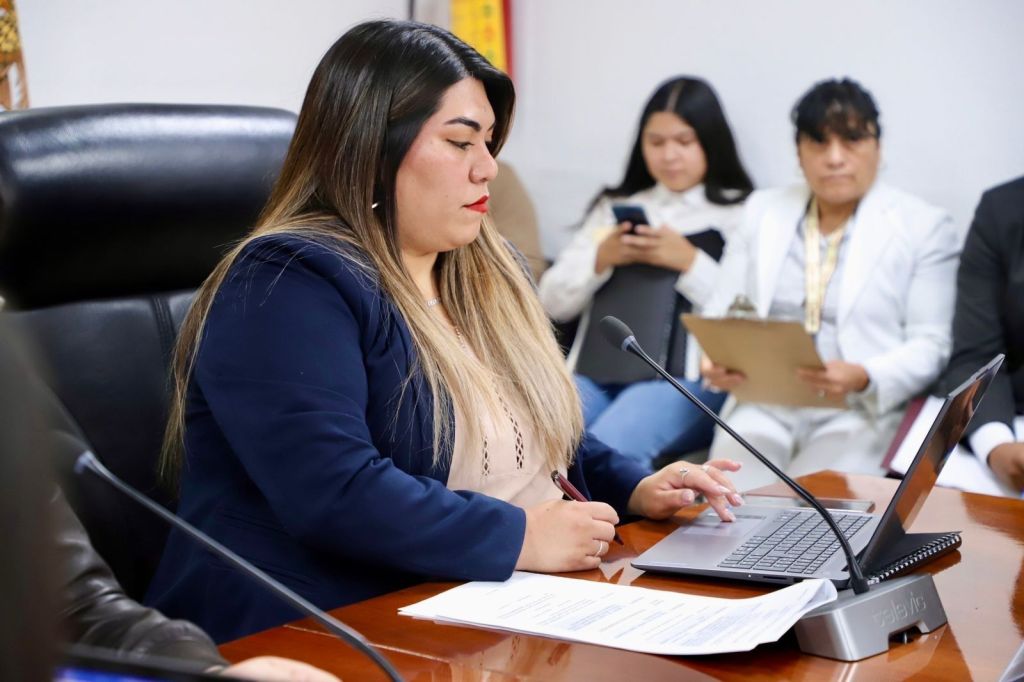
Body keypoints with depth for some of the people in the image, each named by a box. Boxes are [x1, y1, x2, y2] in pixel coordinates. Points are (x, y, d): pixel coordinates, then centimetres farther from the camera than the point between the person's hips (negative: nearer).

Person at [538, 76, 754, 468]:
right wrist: (601, 259, 2)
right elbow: (553, 302, 19)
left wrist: (689, 262, -9)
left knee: (605, 449, -35)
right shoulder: (614, 207, 27)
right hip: (597, 370, 4)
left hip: (685, 377, -4)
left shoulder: (739, 214, 13)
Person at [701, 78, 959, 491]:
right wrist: (716, 360, -10)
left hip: (861, 413, -2)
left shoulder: (924, 226, 4)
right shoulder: (762, 210, 15)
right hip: (764, 407, 3)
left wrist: (865, 379, -21)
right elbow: (722, 313, 13)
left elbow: (930, 345, -2)